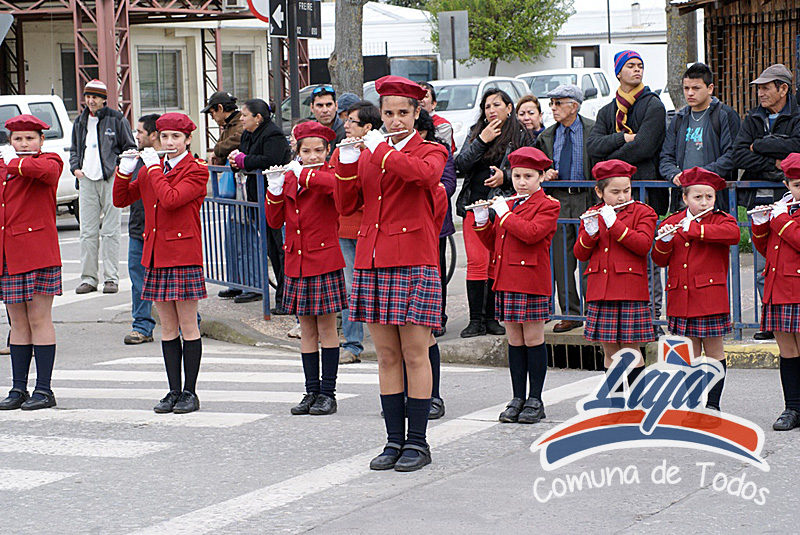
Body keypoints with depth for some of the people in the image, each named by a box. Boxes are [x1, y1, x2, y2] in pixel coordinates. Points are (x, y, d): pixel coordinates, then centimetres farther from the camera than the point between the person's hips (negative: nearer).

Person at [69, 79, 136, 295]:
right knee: (88, 232, 2)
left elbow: (130, 148, 5)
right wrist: (75, 167, 9)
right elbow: (74, 149, 26)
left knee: (110, 231, -3)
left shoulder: (116, 119, 1)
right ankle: (88, 278, 6)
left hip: (110, 180, -4)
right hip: (86, 180, 4)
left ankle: (111, 278, 0)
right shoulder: (80, 122, 15)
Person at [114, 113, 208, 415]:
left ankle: (189, 392, 4)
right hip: (156, 256, 6)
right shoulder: (150, 171, 13)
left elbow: (170, 199, -21)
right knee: (168, 328, 9)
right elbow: (121, 200, 15)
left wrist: (154, 167, -12)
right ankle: (174, 391, 13)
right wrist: (124, 170, 1)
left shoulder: (197, 171, -6)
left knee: (188, 327, -1)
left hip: (184, 257, -6)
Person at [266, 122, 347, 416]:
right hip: (296, 262, 5)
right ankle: (311, 392, 14)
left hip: (325, 261, -5)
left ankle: (327, 393, 6)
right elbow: (275, 221, 8)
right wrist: (275, 187, -6)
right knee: (307, 329, 9)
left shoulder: (328, 176, -6)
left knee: (326, 326, 0)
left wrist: (303, 174, -25)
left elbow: (341, 185, -33)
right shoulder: (289, 179, 10)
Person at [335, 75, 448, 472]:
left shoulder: (431, 152, 2)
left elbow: (424, 172, -23)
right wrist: (347, 162, -4)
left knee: (415, 354, -3)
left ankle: (417, 443, 3)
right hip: (372, 261, 4)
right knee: (387, 356, 7)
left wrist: (380, 149, -18)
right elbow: (347, 206, 9)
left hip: (414, 263, -4)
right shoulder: (368, 153, 15)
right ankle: (394, 440, 13)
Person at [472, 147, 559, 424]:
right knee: (514, 339, 9)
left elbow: (531, 233, -21)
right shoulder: (507, 205, 17)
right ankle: (518, 398, 13)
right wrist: (482, 221, 2)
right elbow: (493, 242, 18)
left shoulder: (548, 205, -4)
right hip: (506, 281, 6)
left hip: (532, 282, -6)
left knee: (533, 338, -1)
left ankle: (535, 400, 5)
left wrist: (504, 213, -13)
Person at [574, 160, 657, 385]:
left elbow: (644, 245, -14)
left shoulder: (642, 212, 1)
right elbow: (580, 254, 7)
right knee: (610, 352, 7)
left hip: (631, 292, -3)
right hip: (600, 292, 3)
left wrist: (614, 223, -19)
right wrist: (589, 233, -13)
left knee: (631, 350, -3)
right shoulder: (592, 216, 11)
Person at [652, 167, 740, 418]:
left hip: (710, 297, -3)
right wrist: (664, 242, -17)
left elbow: (733, 234, -26)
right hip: (681, 298, 3)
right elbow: (659, 260, 6)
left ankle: (713, 404, 10)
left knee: (713, 350, 3)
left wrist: (692, 229, -25)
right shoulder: (672, 223, 8)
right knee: (690, 352, 10)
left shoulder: (720, 220, -1)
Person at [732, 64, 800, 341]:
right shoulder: (753, 119, 14)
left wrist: (759, 146, -7)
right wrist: (774, 165, -10)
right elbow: (739, 156, 1)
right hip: (760, 201, 4)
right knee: (763, 268, 3)